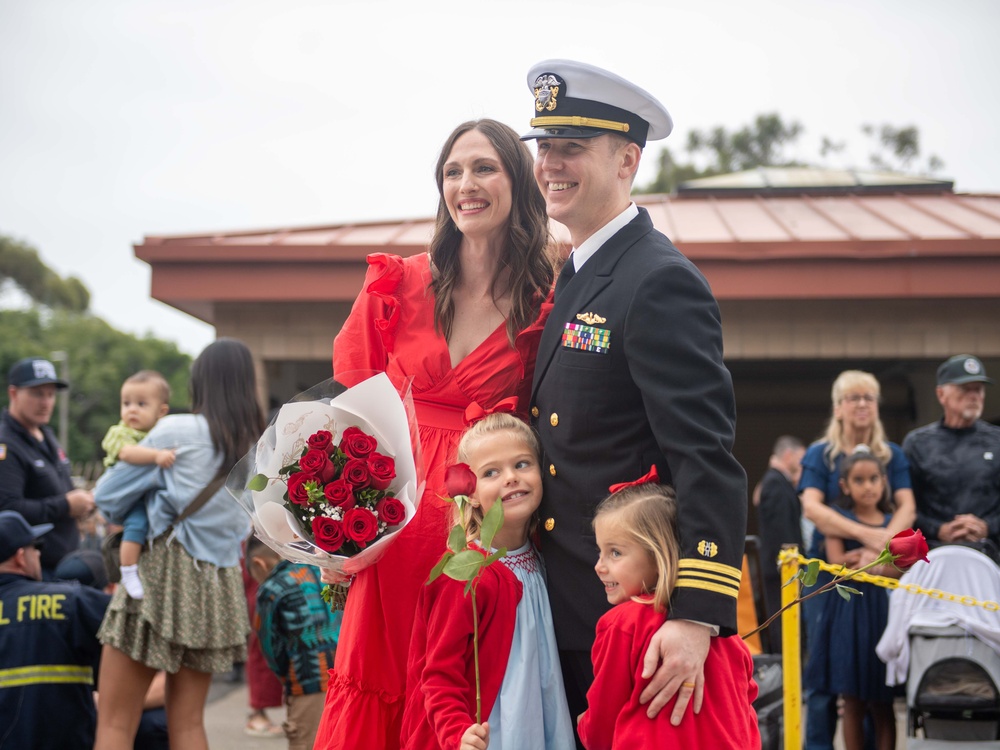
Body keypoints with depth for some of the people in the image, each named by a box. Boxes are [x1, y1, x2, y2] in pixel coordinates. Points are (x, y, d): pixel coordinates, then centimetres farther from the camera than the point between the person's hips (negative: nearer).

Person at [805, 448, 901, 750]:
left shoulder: (893, 523, 10)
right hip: (847, 611, -2)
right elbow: (837, 561, -9)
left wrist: (869, 563, -12)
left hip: (882, 611, 2)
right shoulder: (839, 519, 4)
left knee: (882, 707, 1)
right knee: (852, 703, 1)